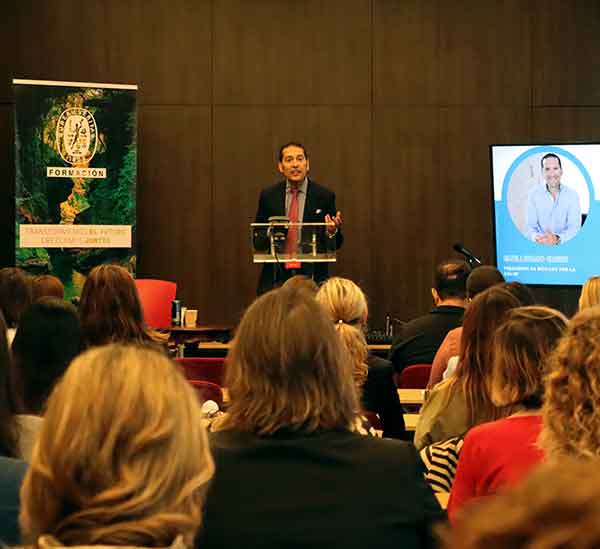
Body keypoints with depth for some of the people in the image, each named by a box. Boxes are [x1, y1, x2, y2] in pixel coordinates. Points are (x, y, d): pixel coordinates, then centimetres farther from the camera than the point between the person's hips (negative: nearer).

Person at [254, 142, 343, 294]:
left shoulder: (324, 196, 1)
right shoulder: (268, 195, 5)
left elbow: (335, 245, 4)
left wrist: (333, 232, -18)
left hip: (312, 277, -1)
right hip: (276, 277, 1)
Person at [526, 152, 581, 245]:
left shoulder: (572, 195, 0)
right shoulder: (533, 194, 2)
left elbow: (574, 227, -8)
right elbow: (531, 226, -2)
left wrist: (557, 239, -29)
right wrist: (536, 237, -26)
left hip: (565, 246, 0)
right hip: (541, 247, 0)